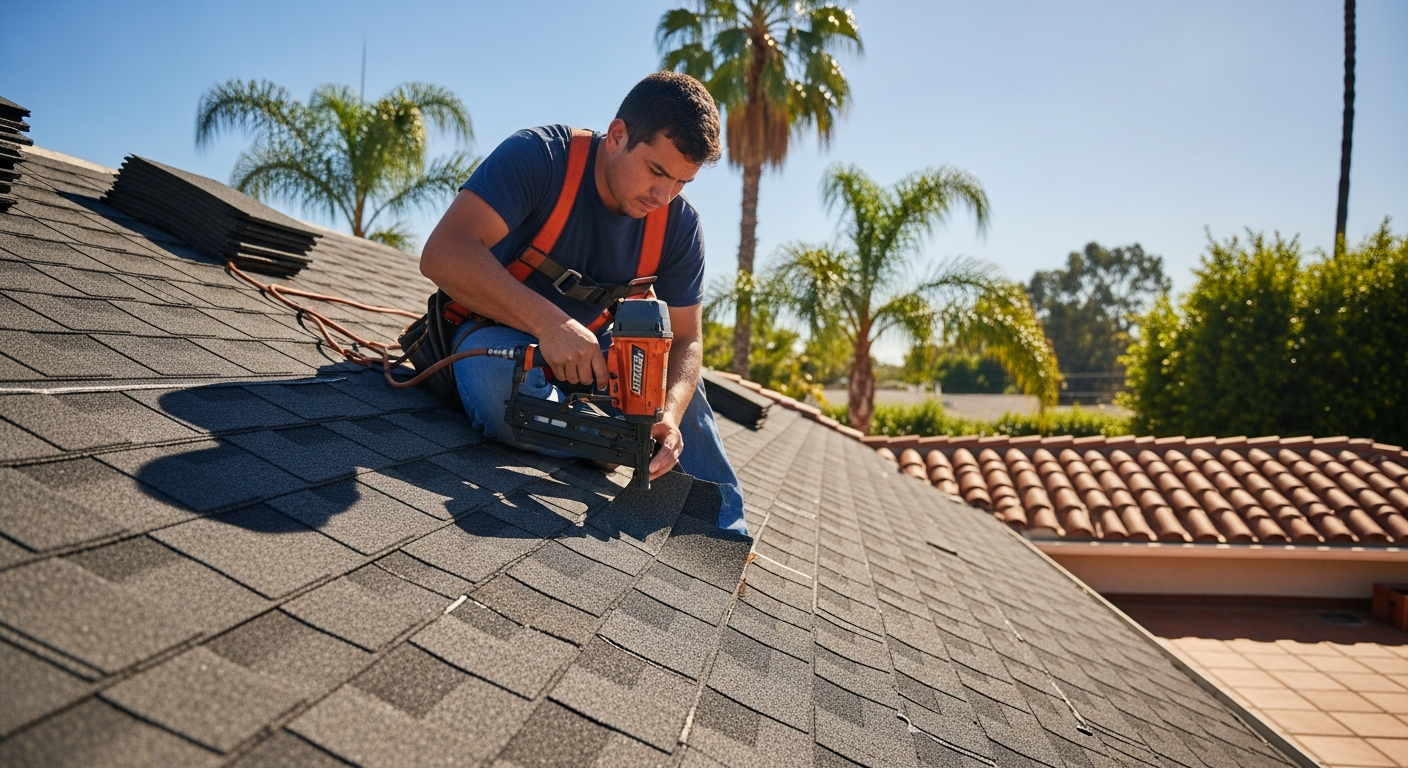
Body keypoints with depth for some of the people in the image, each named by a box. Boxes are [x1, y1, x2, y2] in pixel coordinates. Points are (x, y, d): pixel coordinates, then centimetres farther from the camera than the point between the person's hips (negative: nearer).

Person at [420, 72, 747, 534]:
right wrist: (549, 322, -47)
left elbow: (685, 340, -9)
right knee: (508, 389, -38)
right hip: (493, 329, -5)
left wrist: (669, 414, -31)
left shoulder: (679, 225, -11)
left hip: (585, 343, 5)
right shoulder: (540, 156, -25)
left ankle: (724, 540, 2)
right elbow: (443, 254, -35)